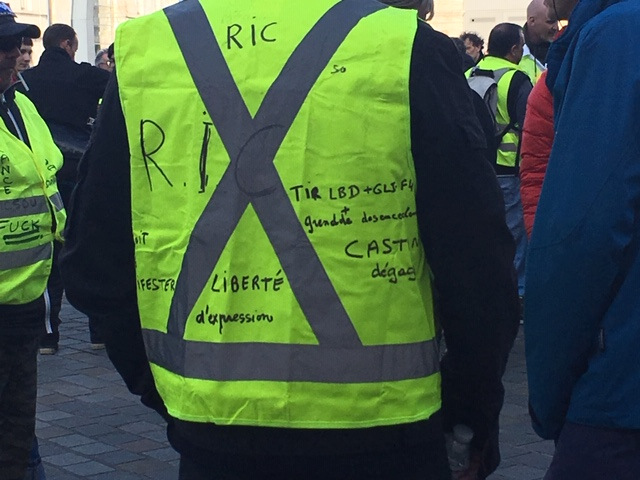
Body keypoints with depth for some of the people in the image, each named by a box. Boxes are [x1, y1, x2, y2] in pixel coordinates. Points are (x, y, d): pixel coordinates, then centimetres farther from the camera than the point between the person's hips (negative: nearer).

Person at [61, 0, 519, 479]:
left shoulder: (139, 50, 0)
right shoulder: (408, 47, -9)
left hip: (208, 422, 2)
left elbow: (93, 260, 4)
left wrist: (154, 384, 14)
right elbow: (478, 260, -9)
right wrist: (473, 411, 3)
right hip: (374, 425, -2)